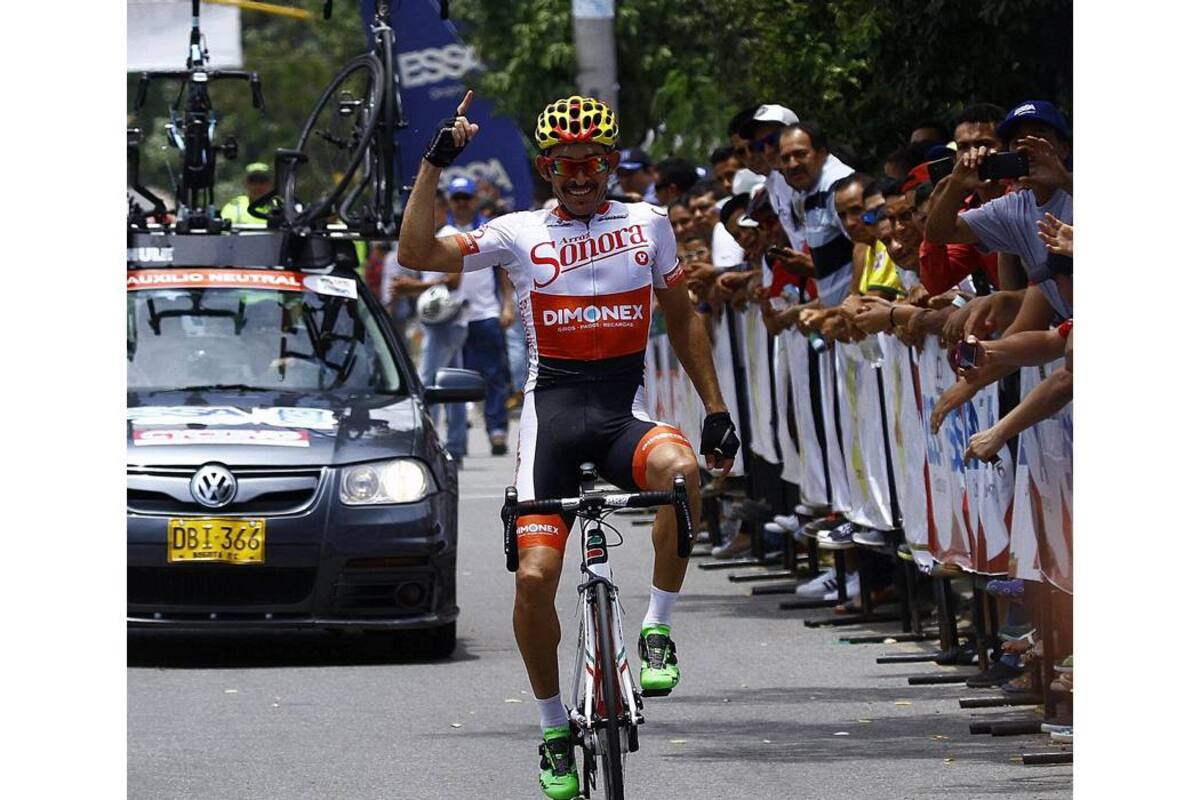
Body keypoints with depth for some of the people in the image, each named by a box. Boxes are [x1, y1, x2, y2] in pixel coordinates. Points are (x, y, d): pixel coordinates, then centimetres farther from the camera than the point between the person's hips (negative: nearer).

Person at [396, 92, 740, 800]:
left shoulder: (647, 224, 9)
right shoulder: (521, 235, 5)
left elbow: (683, 319, 17)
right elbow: (419, 252, -5)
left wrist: (717, 409, 12)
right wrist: (435, 164, -10)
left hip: (625, 414, 0)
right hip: (552, 410, 0)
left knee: (679, 468, -35)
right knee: (536, 577, -10)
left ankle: (659, 631, -18)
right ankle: (554, 728, 11)